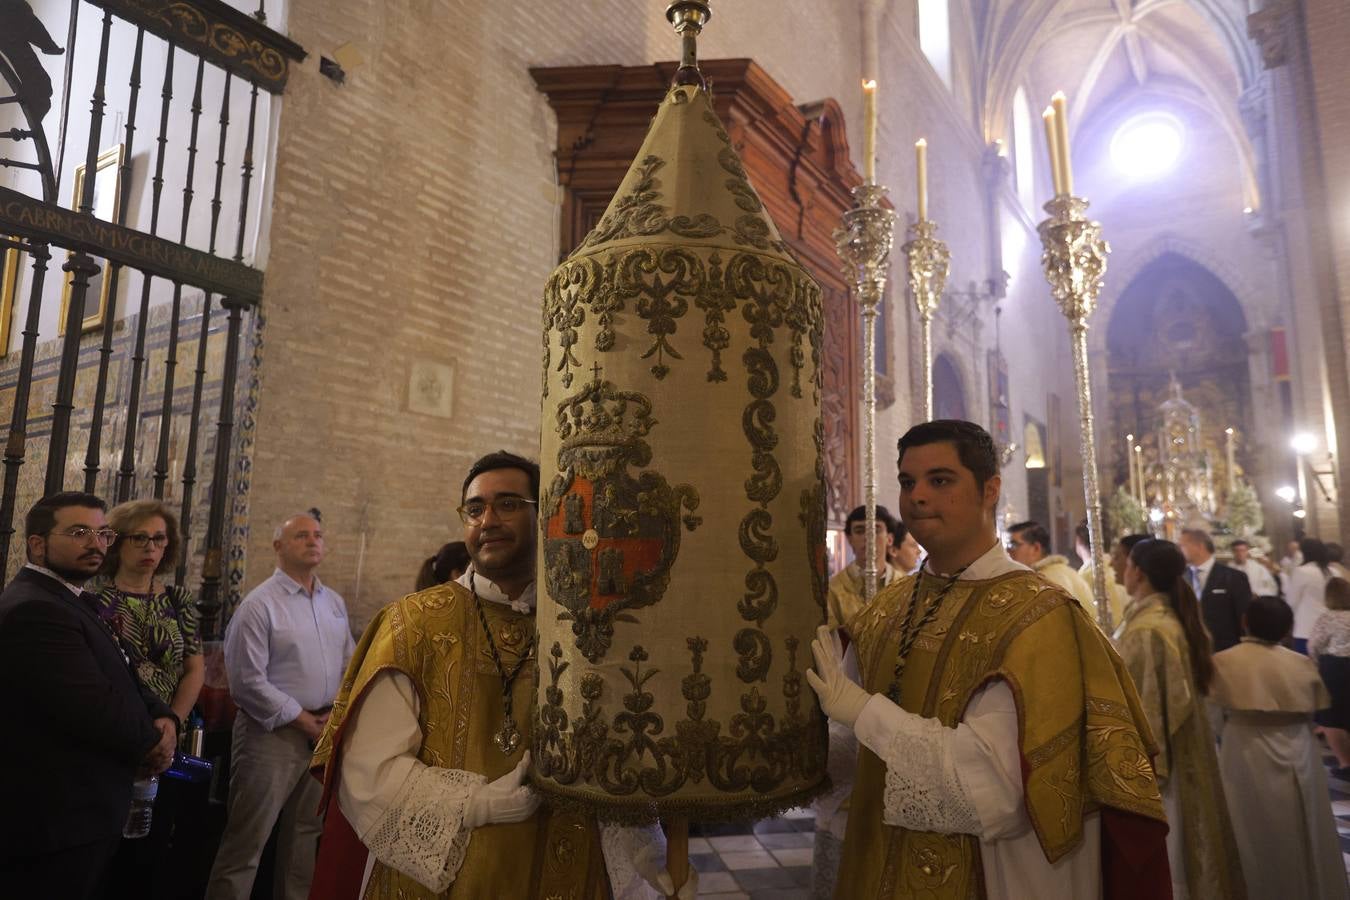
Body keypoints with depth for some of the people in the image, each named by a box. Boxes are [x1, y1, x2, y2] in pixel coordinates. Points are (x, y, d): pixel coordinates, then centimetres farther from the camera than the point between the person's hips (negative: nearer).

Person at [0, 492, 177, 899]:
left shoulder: (72, 601, 13)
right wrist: (152, 742, -9)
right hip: (57, 821, -10)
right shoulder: (33, 610, -22)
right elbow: (94, 709, -28)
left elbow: (124, 680, 13)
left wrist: (165, 719, -7)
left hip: (88, 812, 10)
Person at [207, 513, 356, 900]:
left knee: (306, 834, 18)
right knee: (247, 838, 1)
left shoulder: (335, 602, 9)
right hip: (273, 733, -6)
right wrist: (302, 720, -14)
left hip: (323, 732, 7)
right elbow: (248, 681, -16)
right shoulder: (259, 604, -12)